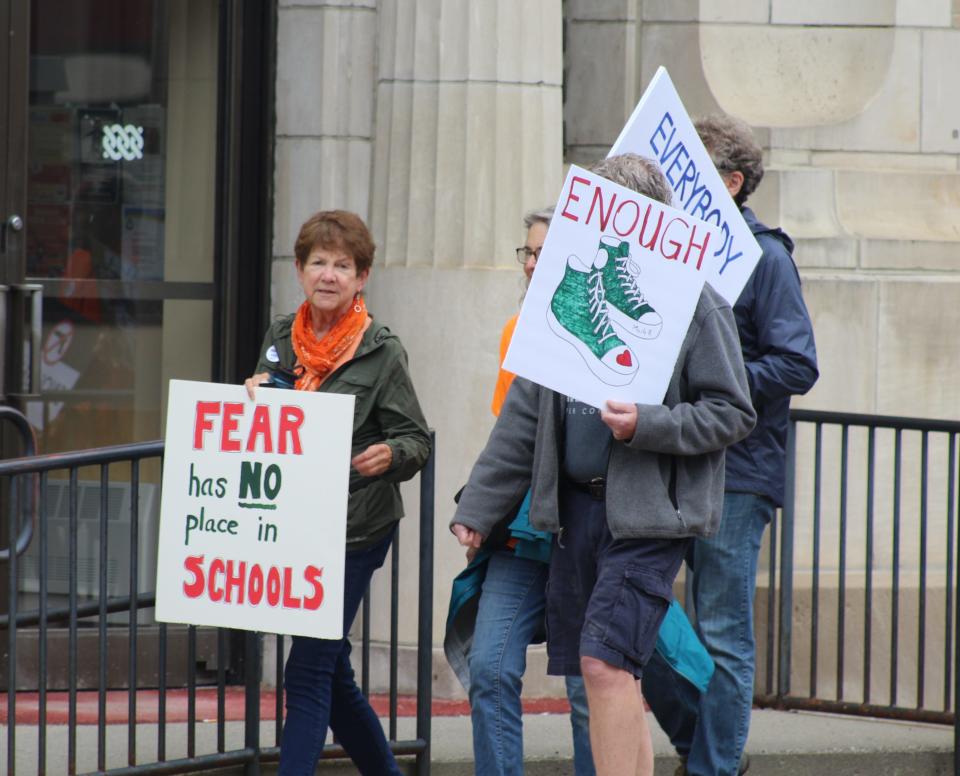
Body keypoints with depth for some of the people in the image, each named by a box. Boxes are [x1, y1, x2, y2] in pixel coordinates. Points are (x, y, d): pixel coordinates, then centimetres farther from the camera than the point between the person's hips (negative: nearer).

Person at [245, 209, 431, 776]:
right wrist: (253, 398, -3)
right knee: (330, 671, 13)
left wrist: (388, 455, -27)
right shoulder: (281, 339, 10)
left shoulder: (382, 352, -6)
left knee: (308, 672, -10)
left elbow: (418, 441, -5)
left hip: (353, 530, -6)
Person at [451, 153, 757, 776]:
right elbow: (525, 416, 16)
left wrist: (647, 425, -19)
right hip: (576, 506, 6)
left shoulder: (694, 303, -6)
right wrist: (478, 507, 14)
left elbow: (732, 414, -6)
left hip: (649, 513, -6)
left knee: (605, 660, -15)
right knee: (610, 675, 8)